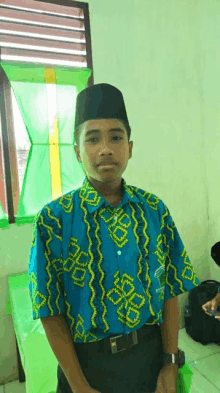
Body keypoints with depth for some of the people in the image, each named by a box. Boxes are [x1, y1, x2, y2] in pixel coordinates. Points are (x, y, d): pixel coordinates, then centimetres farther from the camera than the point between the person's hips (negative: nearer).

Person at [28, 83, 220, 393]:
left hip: (151, 354, 3)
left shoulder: (155, 211, -8)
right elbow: (51, 312, -11)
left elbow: (171, 289, -3)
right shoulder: (53, 220, -16)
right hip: (86, 362, -2)